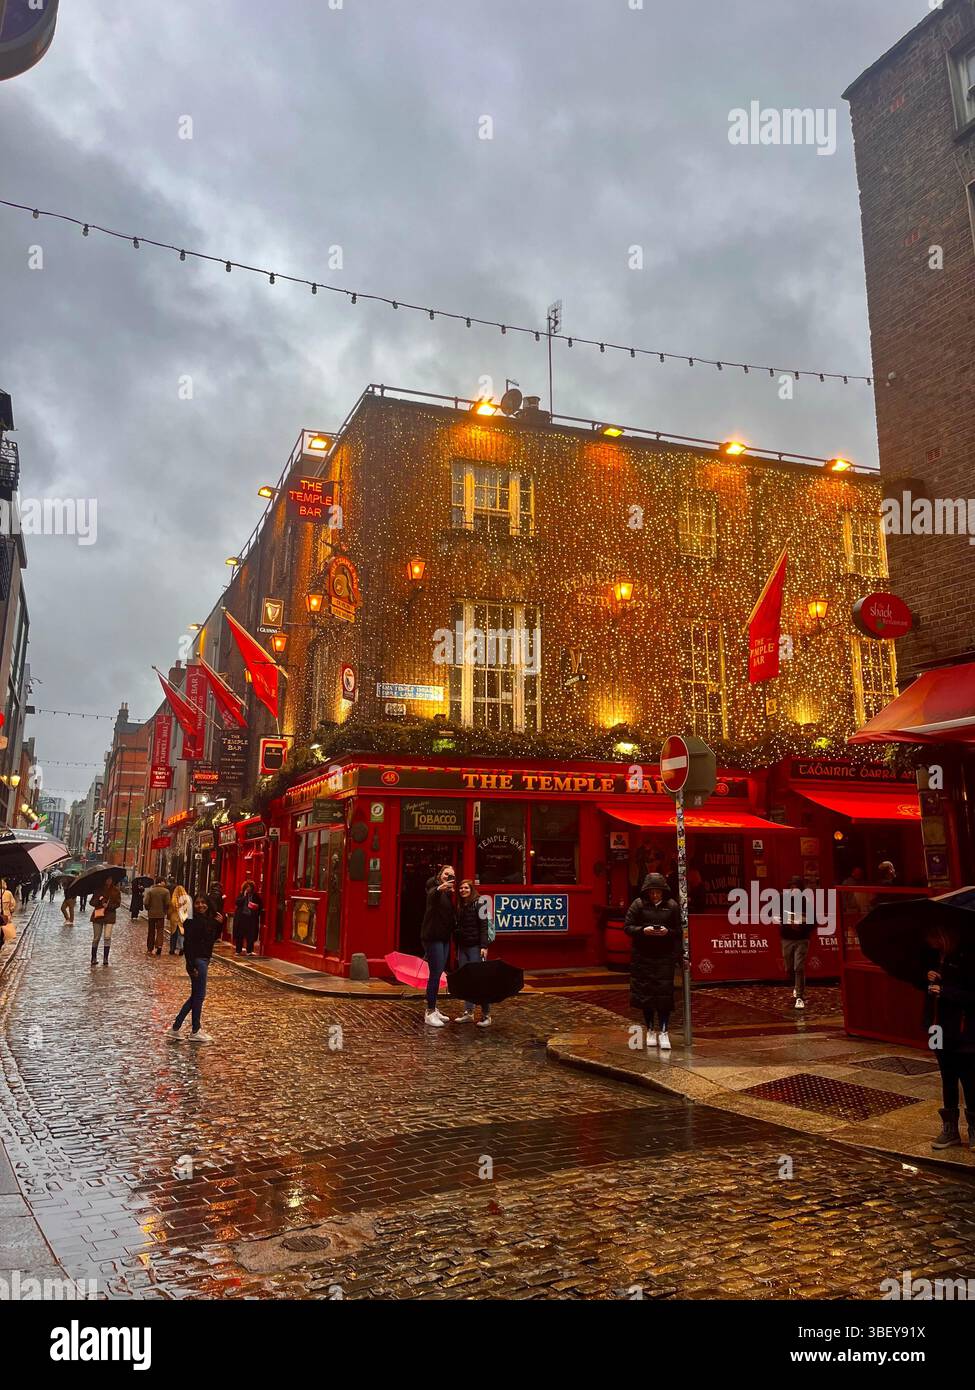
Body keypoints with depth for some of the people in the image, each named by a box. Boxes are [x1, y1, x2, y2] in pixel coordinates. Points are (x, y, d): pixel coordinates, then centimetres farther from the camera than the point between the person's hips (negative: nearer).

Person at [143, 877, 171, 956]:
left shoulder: (151, 890, -4)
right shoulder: (166, 891, -7)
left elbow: (146, 903, -7)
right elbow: (167, 903, -10)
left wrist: (148, 910, 10)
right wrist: (165, 911, 7)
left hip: (151, 914, 2)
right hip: (161, 914, -1)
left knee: (151, 932, 12)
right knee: (160, 930, 7)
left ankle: (149, 949, 16)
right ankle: (159, 945, -14)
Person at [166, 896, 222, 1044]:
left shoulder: (209, 921, 6)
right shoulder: (192, 922, -17)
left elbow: (214, 937, 14)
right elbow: (187, 944, -20)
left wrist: (219, 924, -2)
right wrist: (191, 966, -23)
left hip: (205, 959, 9)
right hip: (196, 960, -9)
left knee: (196, 996, 14)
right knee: (199, 995, 2)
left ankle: (175, 1027, 20)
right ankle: (196, 1032, 15)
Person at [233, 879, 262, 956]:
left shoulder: (256, 895, 3)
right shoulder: (241, 894, 5)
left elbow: (261, 906, 7)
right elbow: (238, 902, -9)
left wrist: (256, 906, -11)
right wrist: (244, 895, -11)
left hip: (251, 917, -1)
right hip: (241, 916, 1)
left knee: (250, 935, -2)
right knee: (240, 935, 4)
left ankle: (249, 951, 5)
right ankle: (238, 950, 13)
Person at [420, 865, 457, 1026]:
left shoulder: (449, 894, 14)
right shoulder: (435, 890, -9)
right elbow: (431, 896, -36)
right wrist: (440, 888, -56)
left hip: (444, 938, 8)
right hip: (432, 938, -8)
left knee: (438, 973, 13)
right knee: (435, 973, -10)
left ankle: (434, 1009, 22)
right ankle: (429, 1013, -5)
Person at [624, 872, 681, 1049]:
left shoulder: (672, 906, 1)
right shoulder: (638, 904, -1)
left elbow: (679, 930, 5)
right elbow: (627, 927, -1)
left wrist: (667, 932, -16)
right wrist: (643, 930, -17)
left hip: (665, 957, 0)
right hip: (643, 956, 1)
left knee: (664, 993, -4)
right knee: (645, 993, 6)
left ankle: (664, 1032, 3)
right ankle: (650, 1030, 20)